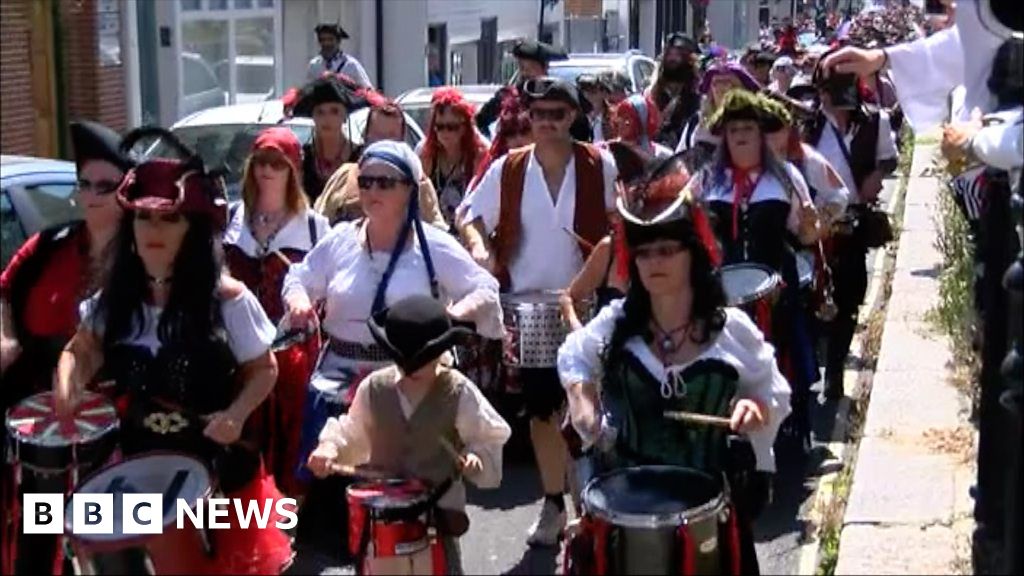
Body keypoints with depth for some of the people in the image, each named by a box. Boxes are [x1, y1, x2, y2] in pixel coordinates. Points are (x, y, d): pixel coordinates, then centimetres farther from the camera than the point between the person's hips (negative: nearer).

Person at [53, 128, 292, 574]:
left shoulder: (226, 298, -12)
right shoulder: (115, 297, 0)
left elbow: (263, 370, -5)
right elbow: (83, 350, 12)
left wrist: (236, 414, -23)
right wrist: (67, 385, -9)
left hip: (219, 471, -3)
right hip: (140, 470, 4)